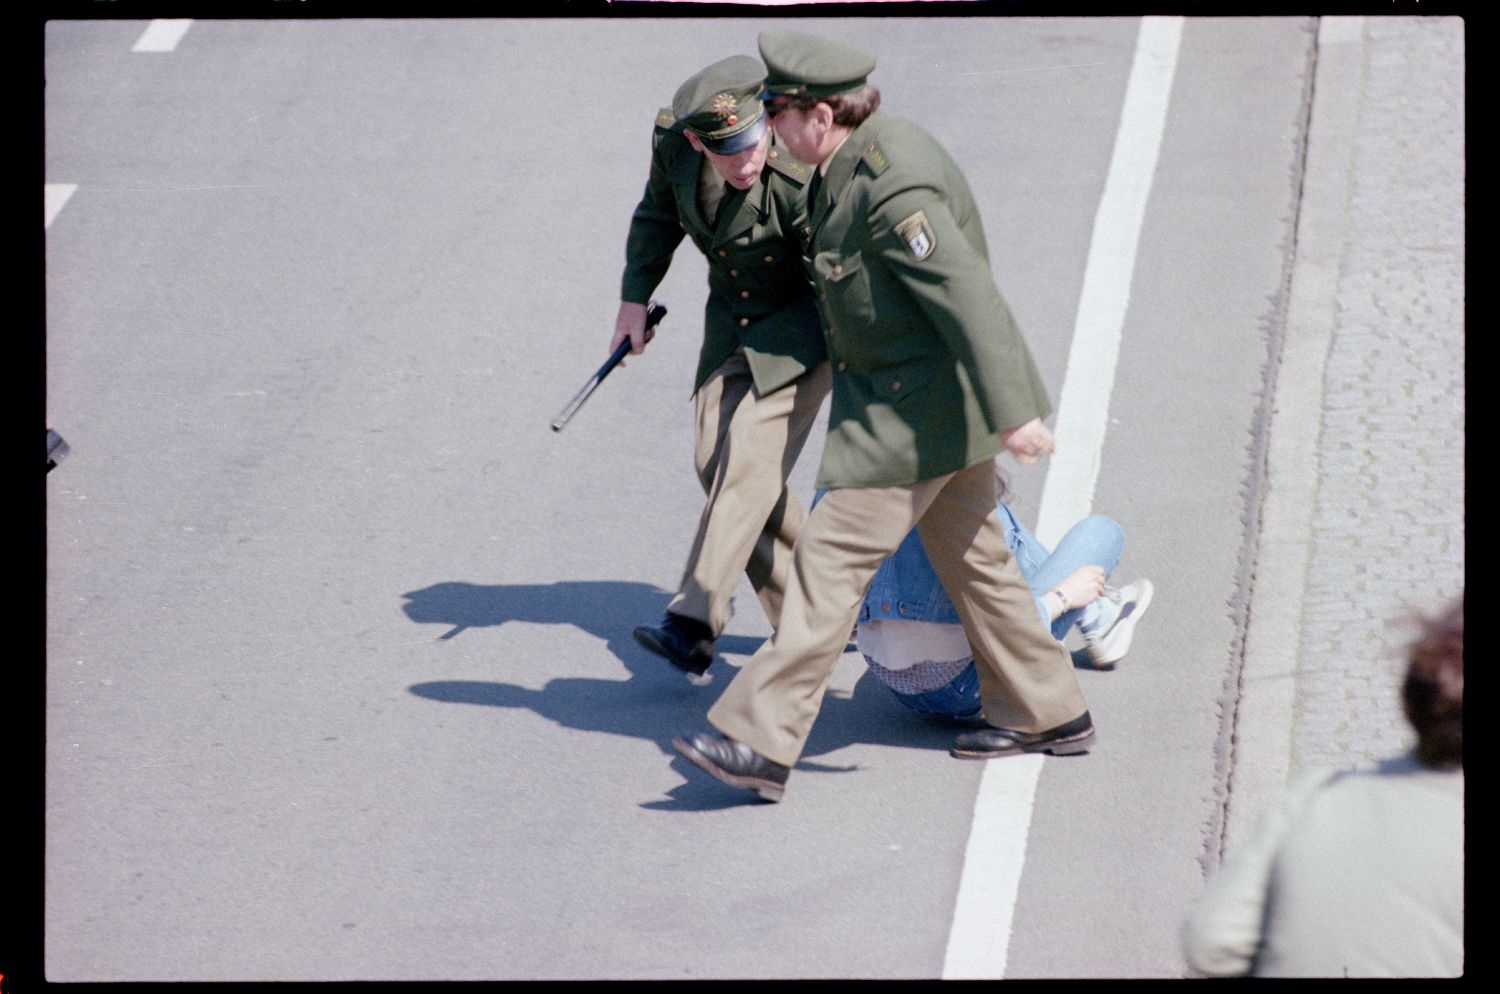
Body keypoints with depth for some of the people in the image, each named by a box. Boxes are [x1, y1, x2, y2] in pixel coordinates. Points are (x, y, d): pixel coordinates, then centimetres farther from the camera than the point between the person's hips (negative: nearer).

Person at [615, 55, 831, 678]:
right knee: (715, 457, 1)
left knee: (751, 457, -19)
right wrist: (635, 299, 10)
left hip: (803, 321, -7)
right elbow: (661, 212, 8)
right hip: (733, 317, 7)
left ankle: (692, 626, -24)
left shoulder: (802, 180, -33)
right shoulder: (673, 141, -16)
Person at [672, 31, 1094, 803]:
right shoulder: (854, 166, 7)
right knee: (968, 554, 20)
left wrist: (1011, 414, -30)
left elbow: (969, 296, -28)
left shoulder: (892, 188, -25)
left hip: (920, 406, -11)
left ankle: (760, 741, -11)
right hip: (916, 397, 11)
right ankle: (1047, 714, 31)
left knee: (830, 557, -10)